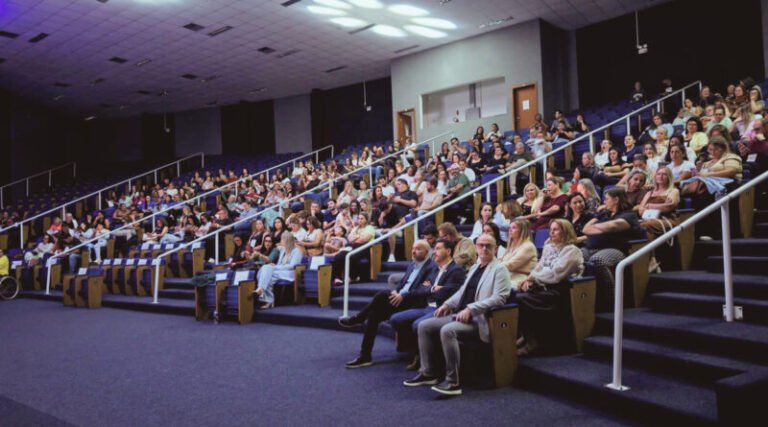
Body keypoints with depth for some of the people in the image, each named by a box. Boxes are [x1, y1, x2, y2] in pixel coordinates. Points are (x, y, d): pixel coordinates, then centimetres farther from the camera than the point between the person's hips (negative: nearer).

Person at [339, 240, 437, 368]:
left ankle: (358, 318, -7)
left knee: (382, 295, -26)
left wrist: (403, 296, -23)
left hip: (413, 303, -8)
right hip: (399, 300, 8)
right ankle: (365, 356, -10)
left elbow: (426, 291, -18)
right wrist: (395, 291, 1)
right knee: (373, 314, -15)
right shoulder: (412, 265, 21)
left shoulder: (432, 267, -6)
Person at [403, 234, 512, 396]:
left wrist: (470, 309, -23)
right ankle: (428, 373, 7)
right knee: (424, 326, -1)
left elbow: (499, 298, -17)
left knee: (447, 330, -33)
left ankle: (453, 382, -25)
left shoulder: (499, 269, -5)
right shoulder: (474, 267, 21)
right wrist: (448, 304, 9)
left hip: (480, 320, -9)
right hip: (461, 315, 9)